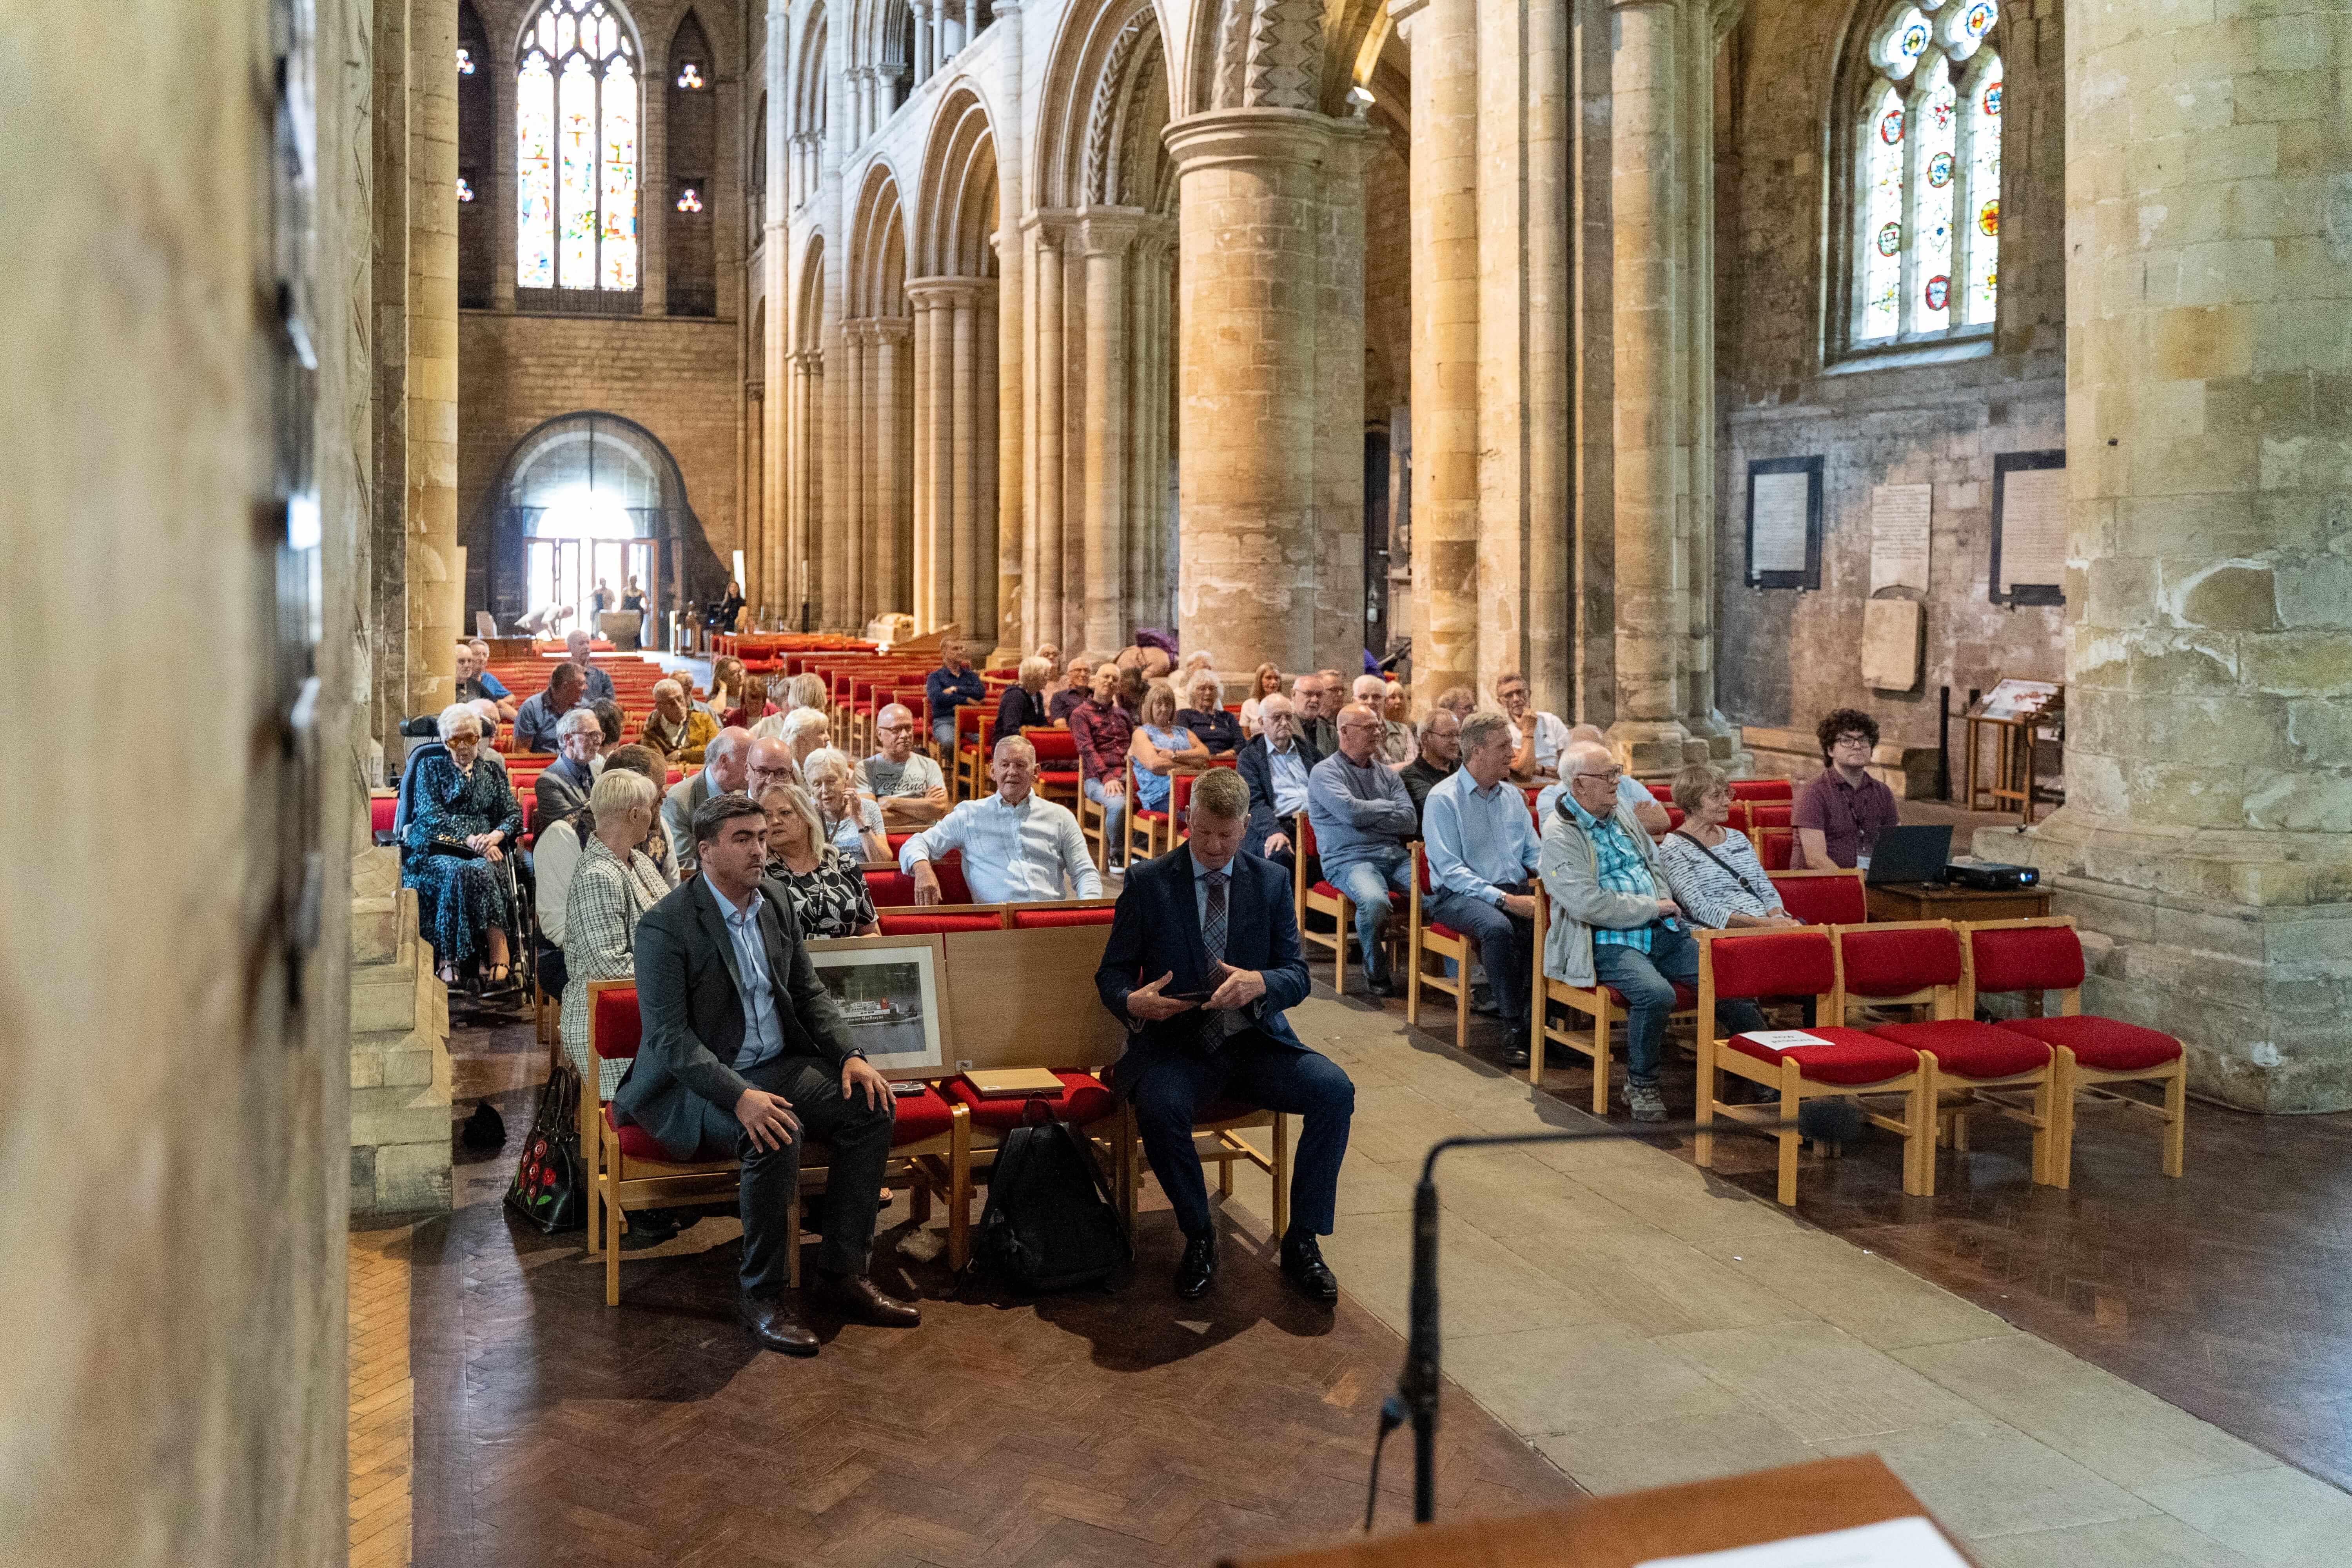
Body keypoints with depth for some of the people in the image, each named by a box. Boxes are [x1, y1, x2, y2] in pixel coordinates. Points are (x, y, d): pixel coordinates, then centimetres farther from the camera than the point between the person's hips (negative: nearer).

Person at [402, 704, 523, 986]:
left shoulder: (492, 770, 22)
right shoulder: (430, 767, 16)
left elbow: (514, 814, 13)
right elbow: (430, 814, 1)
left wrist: (496, 836, -11)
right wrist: (470, 839, -14)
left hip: (484, 852, 1)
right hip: (437, 851, -1)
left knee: (481, 871, -36)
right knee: (456, 872, -37)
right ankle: (499, 952, -39)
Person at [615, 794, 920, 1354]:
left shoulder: (776, 900, 6)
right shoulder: (665, 926, -15)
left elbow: (809, 991, 14)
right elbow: (668, 1036, -22)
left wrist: (849, 1054, -4)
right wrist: (739, 1095, -35)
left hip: (779, 1064, 7)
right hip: (698, 1079, -7)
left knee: (872, 1107, -13)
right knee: (776, 1136, -34)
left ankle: (841, 1273, -4)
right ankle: (761, 1292, -14)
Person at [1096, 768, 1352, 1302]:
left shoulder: (1272, 882, 9)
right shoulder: (1147, 882, 3)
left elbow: (1297, 977, 4)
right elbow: (1112, 973, 3)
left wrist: (1259, 983, -21)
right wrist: (1133, 1001, -22)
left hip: (1256, 1041, 3)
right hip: (1175, 1044, -2)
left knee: (1336, 1092, -23)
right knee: (1161, 1109, -34)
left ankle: (1302, 1239, -6)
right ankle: (1198, 1236, -7)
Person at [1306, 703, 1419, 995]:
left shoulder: (1387, 774, 20)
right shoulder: (1325, 772, 5)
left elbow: (1410, 823, 7)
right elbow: (1349, 811, -13)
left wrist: (1365, 815, -2)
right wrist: (1389, 807, 4)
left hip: (1396, 856, 5)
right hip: (1350, 859, -5)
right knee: (1374, 901, -37)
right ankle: (1375, 973, -12)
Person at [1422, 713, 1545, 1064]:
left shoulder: (1512, 795, 16)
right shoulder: (1444, 799, -5)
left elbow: (1534, 852, 19)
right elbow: (1451, 870, -13)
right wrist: (1504, 900, -23)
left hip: (1514, 890, 6)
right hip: (1459, 895, -6)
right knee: (1497, 927, -37)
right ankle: (1514, 1027, -26)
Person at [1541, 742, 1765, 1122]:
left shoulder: (1621, 811, 15)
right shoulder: (1560, 834, -9)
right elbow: (1589, 904, -19)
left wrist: (1667, 903, 9)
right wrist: (1654, 908, -10)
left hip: (1661, 933, 7)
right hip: (1607, 942, -7)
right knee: (1656, 993, -33)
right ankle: (1641, 1085, -11)